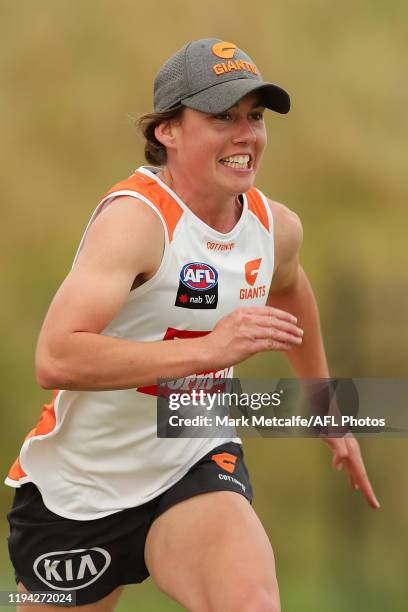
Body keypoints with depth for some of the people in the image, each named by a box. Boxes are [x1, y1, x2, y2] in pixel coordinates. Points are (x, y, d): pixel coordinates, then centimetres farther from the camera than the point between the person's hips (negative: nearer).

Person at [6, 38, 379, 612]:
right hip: (81, 488, -4)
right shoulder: (136, 217, -24)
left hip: (196, 464, 4)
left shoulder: (277, 226, -2)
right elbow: (56, 360, -36)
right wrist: (209, 349, -39)